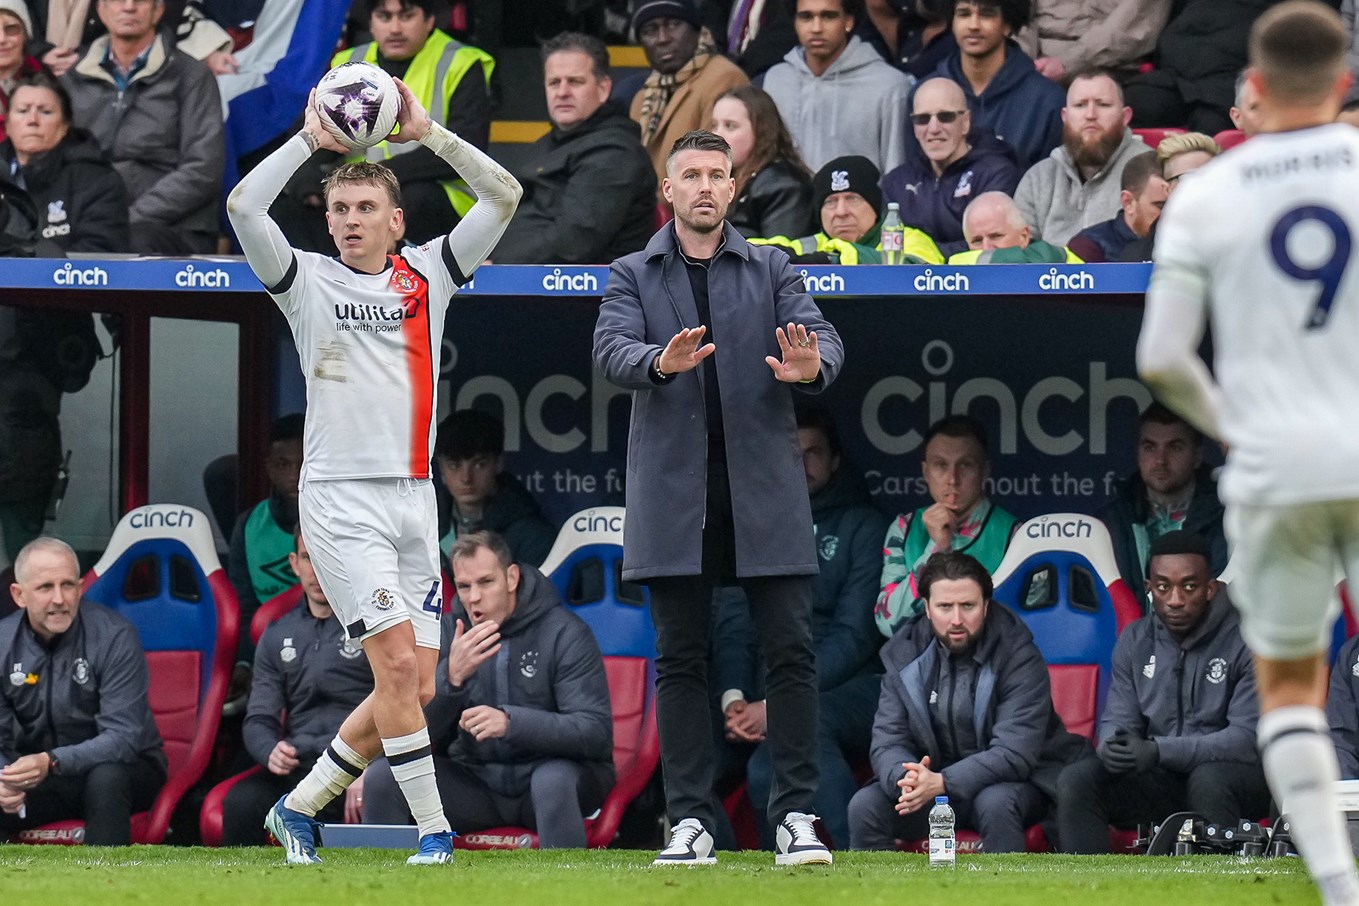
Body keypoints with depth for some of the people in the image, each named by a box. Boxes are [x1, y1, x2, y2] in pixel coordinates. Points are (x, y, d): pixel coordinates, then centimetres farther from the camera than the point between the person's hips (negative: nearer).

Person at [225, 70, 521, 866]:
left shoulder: (428, 275, 11)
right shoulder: (308, 281, 3)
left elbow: (504, 196, 4)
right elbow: (243, 205, -11)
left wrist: (428, 133, -4)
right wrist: (311, 140, -10)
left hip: (414, 496, 4)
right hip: (340, 496, -4)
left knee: (417, 686, 3)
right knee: (397, 664, -14)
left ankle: (301, 806, 17)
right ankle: (433, 826, -7)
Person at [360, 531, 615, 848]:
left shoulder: (564, 632, -9)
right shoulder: (447, 633, 3)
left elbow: (596, 732, -20)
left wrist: (511, 722, -33)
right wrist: (452, 676, -25)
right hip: (475, 781, 4)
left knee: (554, 779, -38)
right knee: (382, 776, -17)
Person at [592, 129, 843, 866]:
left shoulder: (771, 270, 11)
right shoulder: (632, 276, 9)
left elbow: (822, 337, -1)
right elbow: (611, 349, -7)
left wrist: (810, 366, -26)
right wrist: (660, 362, -30)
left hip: (765, 492, 0)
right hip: (674, 494, 0)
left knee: (789, 651, -4)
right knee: (680, 660, 2)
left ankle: (795, 815, -1)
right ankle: (689, 820, 6)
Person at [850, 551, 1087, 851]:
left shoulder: (1018, 655, -15)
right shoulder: (905, 654, -2)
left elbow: (1015, 753, -24)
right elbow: (888, 740, -7)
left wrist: (942, 783, -38)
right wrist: (905, 778, -33)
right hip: (931, 778, 4)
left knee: (995, 803, -37)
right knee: (865, 806, -20)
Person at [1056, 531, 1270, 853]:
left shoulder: (1246, 641, -10)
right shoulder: (1135, 642, 7)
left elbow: (1250, 738, -17)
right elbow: (1118, 720, 9)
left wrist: (1158, 751, -28)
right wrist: (1112, 747, -19)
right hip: (1163, 779, 5)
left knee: (1209, 780, -38)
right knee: (1076, 782, -18)